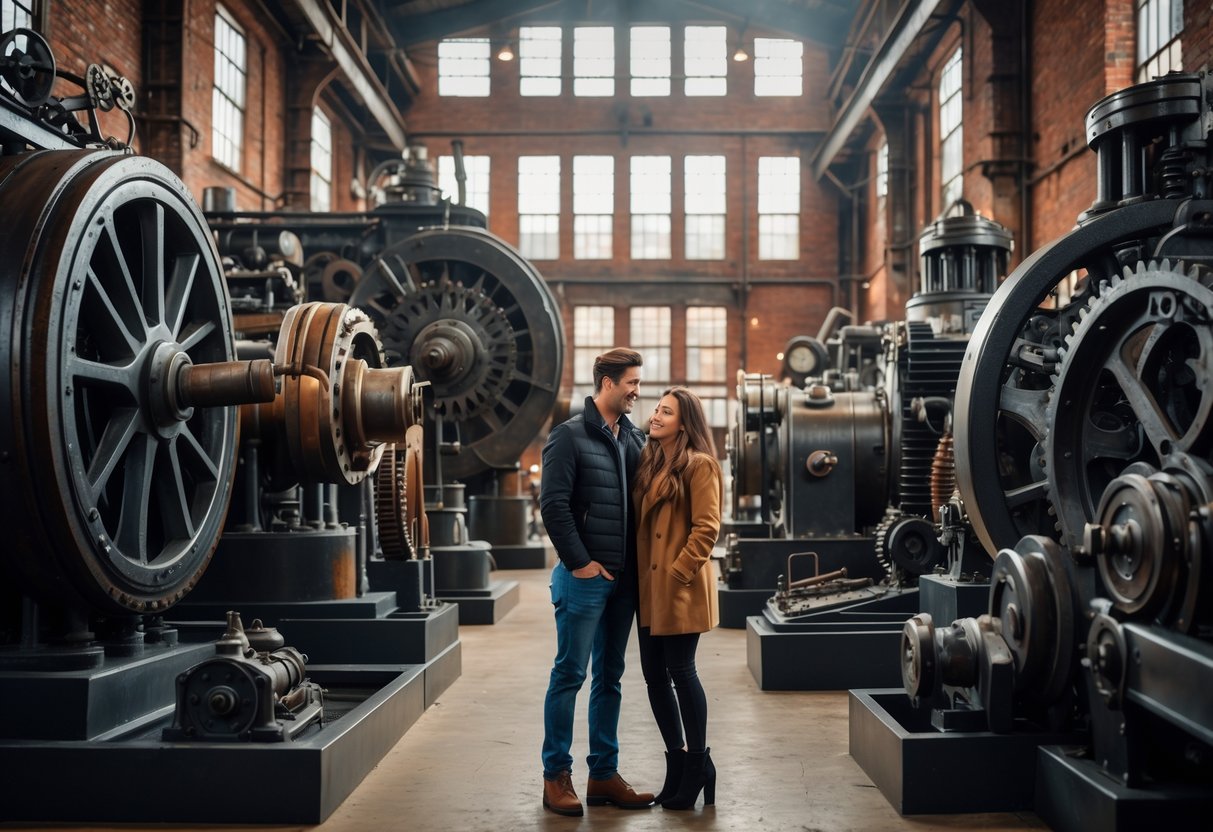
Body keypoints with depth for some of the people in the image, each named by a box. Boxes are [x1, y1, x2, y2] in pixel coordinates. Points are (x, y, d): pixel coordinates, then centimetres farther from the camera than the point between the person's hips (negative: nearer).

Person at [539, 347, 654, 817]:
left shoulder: (634, 440, 11)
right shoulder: (569, 436, -7)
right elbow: (553, 505, -12)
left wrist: (637, 565, 5)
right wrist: (580, 562, -13)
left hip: (623, 579, 6)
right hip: (585, 578, -6)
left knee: (610, 677, 11)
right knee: (569, 675, 0)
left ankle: (604, 775, 18)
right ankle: (556, 777, 9)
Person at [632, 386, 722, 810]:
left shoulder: (699, 465, -8)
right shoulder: (648, 461, 14)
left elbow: (706, 528, -13)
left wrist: (678, 573, -15)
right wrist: (639, 574, 8)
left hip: (680, 589, -8)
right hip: (648, 587, 8)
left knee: (680, 671, -2)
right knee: (654, 674, 10)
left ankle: (697, 764, 13)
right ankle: (677, 760, 23)